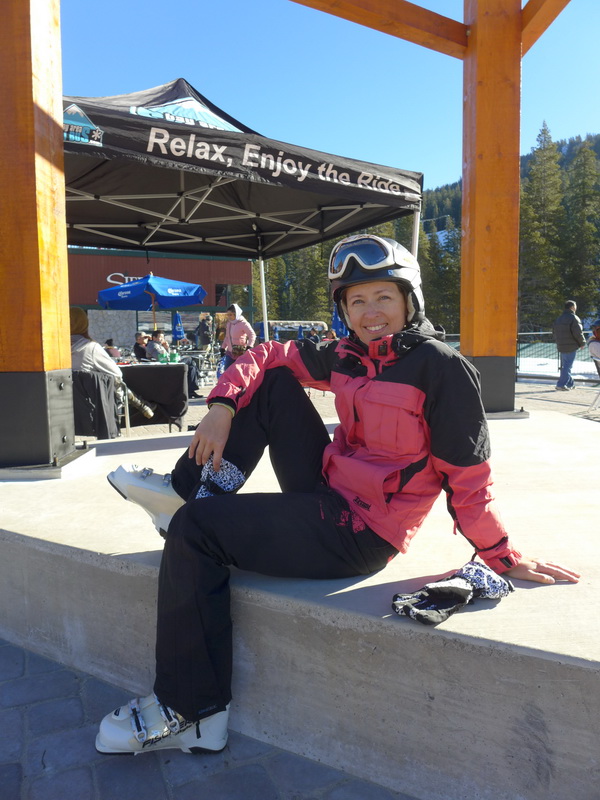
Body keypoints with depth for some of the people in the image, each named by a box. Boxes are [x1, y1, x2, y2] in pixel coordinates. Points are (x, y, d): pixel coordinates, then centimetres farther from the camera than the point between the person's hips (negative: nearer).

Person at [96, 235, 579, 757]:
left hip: (357, 535, -8)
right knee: (274, 384, 5)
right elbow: (267, 357, 11)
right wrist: (223, 407, -4)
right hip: (327, 493, 8)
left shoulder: (442, 368, -15)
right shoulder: (346, 356, 5)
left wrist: (506, 559, -11)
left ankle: (193, 713, 3)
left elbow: (467, 478, -13)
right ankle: (194, 491, 4)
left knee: (195, 529, -10)